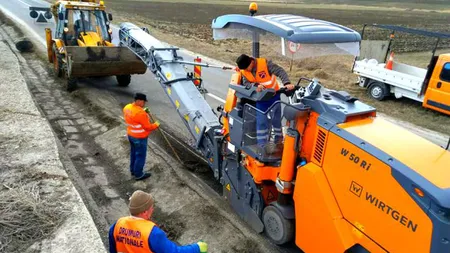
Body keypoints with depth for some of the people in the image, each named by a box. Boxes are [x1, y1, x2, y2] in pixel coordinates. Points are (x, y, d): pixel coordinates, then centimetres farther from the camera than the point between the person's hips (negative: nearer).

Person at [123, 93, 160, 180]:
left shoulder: (127, 107, -3)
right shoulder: (140, 113, -29)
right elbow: (148, 127, -22)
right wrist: (156, 125, -4)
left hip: (130, 135, 9)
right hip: (139, 138, -9)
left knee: (133, 153, 24)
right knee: (140, 156, 7)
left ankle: (133, 170, 41)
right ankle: (138, 174, 21)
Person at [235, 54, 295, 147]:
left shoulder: (265, 63, -21)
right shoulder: (243, 72, -8)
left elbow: (280, 71, -25)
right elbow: (245, 84, -17)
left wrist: (287, 83, -41)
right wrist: (256, 85, -38)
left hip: (274, 95, -3)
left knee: (276, 120, 7)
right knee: (261, 122, 1)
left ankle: (278, 142, 26)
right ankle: (261, 146, 10)